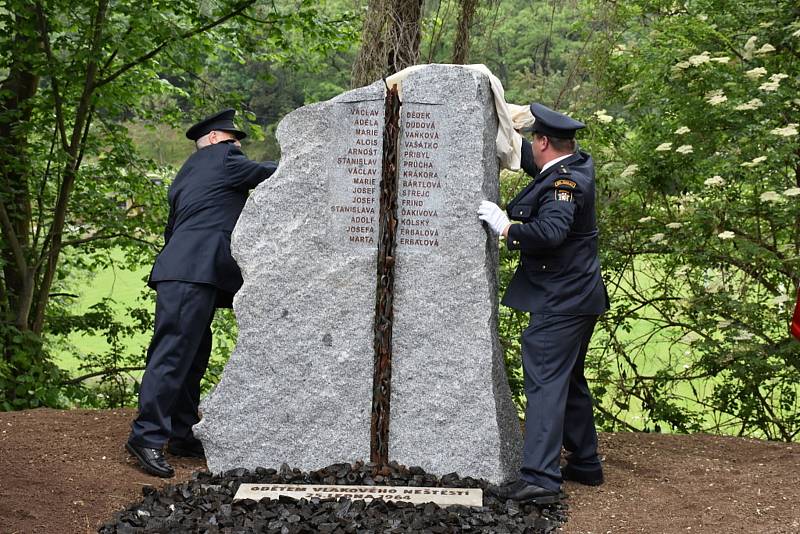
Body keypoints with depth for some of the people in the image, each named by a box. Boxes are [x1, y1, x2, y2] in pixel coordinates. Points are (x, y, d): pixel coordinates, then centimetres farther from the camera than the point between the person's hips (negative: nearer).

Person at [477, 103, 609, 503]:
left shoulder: (565, 182, -19)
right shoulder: (579, 165, 10)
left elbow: (550, 230, -35)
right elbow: (527, 159, 28)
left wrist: (506, 227, -25)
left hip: (560, 304, -10)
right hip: (578, 298, 10)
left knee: (545, 383, -12)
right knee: (569, 380, 19)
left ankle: (540, 478, -15)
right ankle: (585, 464, 29)